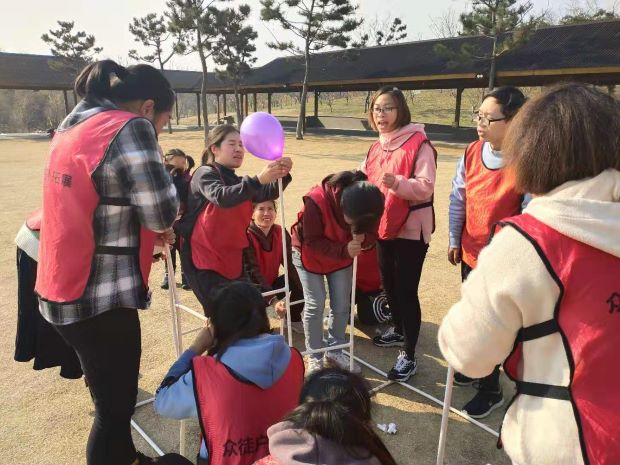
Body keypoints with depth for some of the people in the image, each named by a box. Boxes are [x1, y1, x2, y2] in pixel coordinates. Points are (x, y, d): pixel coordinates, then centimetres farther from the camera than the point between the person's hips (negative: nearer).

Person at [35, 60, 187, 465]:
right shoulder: (130, 127, -15)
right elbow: (164, 212, -17)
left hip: (65, 289, 9)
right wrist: (161, 218, 5)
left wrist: (147, 228, 13)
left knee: (114, 396, 26)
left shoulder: (72, 127, 12)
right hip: (101, 297, -9)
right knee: (115, 407, 8)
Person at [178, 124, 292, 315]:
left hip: (233, 260, 7)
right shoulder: (205, 173, -7)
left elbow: (267, 194, -3)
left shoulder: (237, 181, 14)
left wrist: (282, 176, -24)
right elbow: (222, 197, -29)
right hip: (205, 260, -7)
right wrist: (258, 179, -41)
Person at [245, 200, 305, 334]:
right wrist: (273, 300, -42)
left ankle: (294, 320, 11)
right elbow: (253, 271, -32)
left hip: (271, 283, 5)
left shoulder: (281, 233, -8)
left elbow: (288, 265, -11)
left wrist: (302, 293, -22)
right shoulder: (246, 236, -24)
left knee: (298, 285, -17)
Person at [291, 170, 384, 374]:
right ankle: (314, 357, 12)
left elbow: (371, 233, -12)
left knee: (342, 305, 5)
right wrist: (344, 250, -41)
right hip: (309, 254, -4)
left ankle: (335, 350, 25)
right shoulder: (316, 201, -38)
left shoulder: (368, 204, -25)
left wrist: (362, 239, -36)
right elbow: (313, 241, -29)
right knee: (315, 305, -5)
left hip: (343, 255, 4)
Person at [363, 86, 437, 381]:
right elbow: (367, 182, 19)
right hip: (384, 226, 8)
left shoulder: (419, 144, -14)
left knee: (406, 290, -4)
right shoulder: (377, 147, 11)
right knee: (388, 284, 20)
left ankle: (409, 356, 9)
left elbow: (425, 188, -22)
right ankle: (398, 331, 43)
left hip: (411, 229, -8)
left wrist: (397, 183, -36)